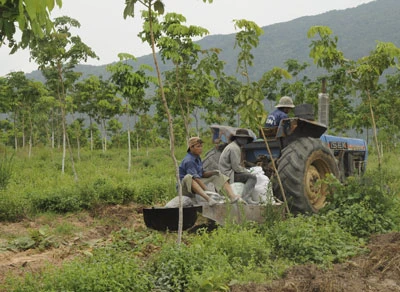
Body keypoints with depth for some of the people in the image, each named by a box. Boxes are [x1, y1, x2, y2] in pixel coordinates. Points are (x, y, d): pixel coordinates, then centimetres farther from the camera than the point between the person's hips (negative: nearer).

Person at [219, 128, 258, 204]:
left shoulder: (233, 146, 20)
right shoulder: (234, 148, -15)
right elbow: (236, 167, -20)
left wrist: (246, 170, 11)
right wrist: (247, 171, -7)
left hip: (227, 172, 11)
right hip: (228, 174, -11)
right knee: (252, 177, -21)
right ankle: (245, 198, -29)